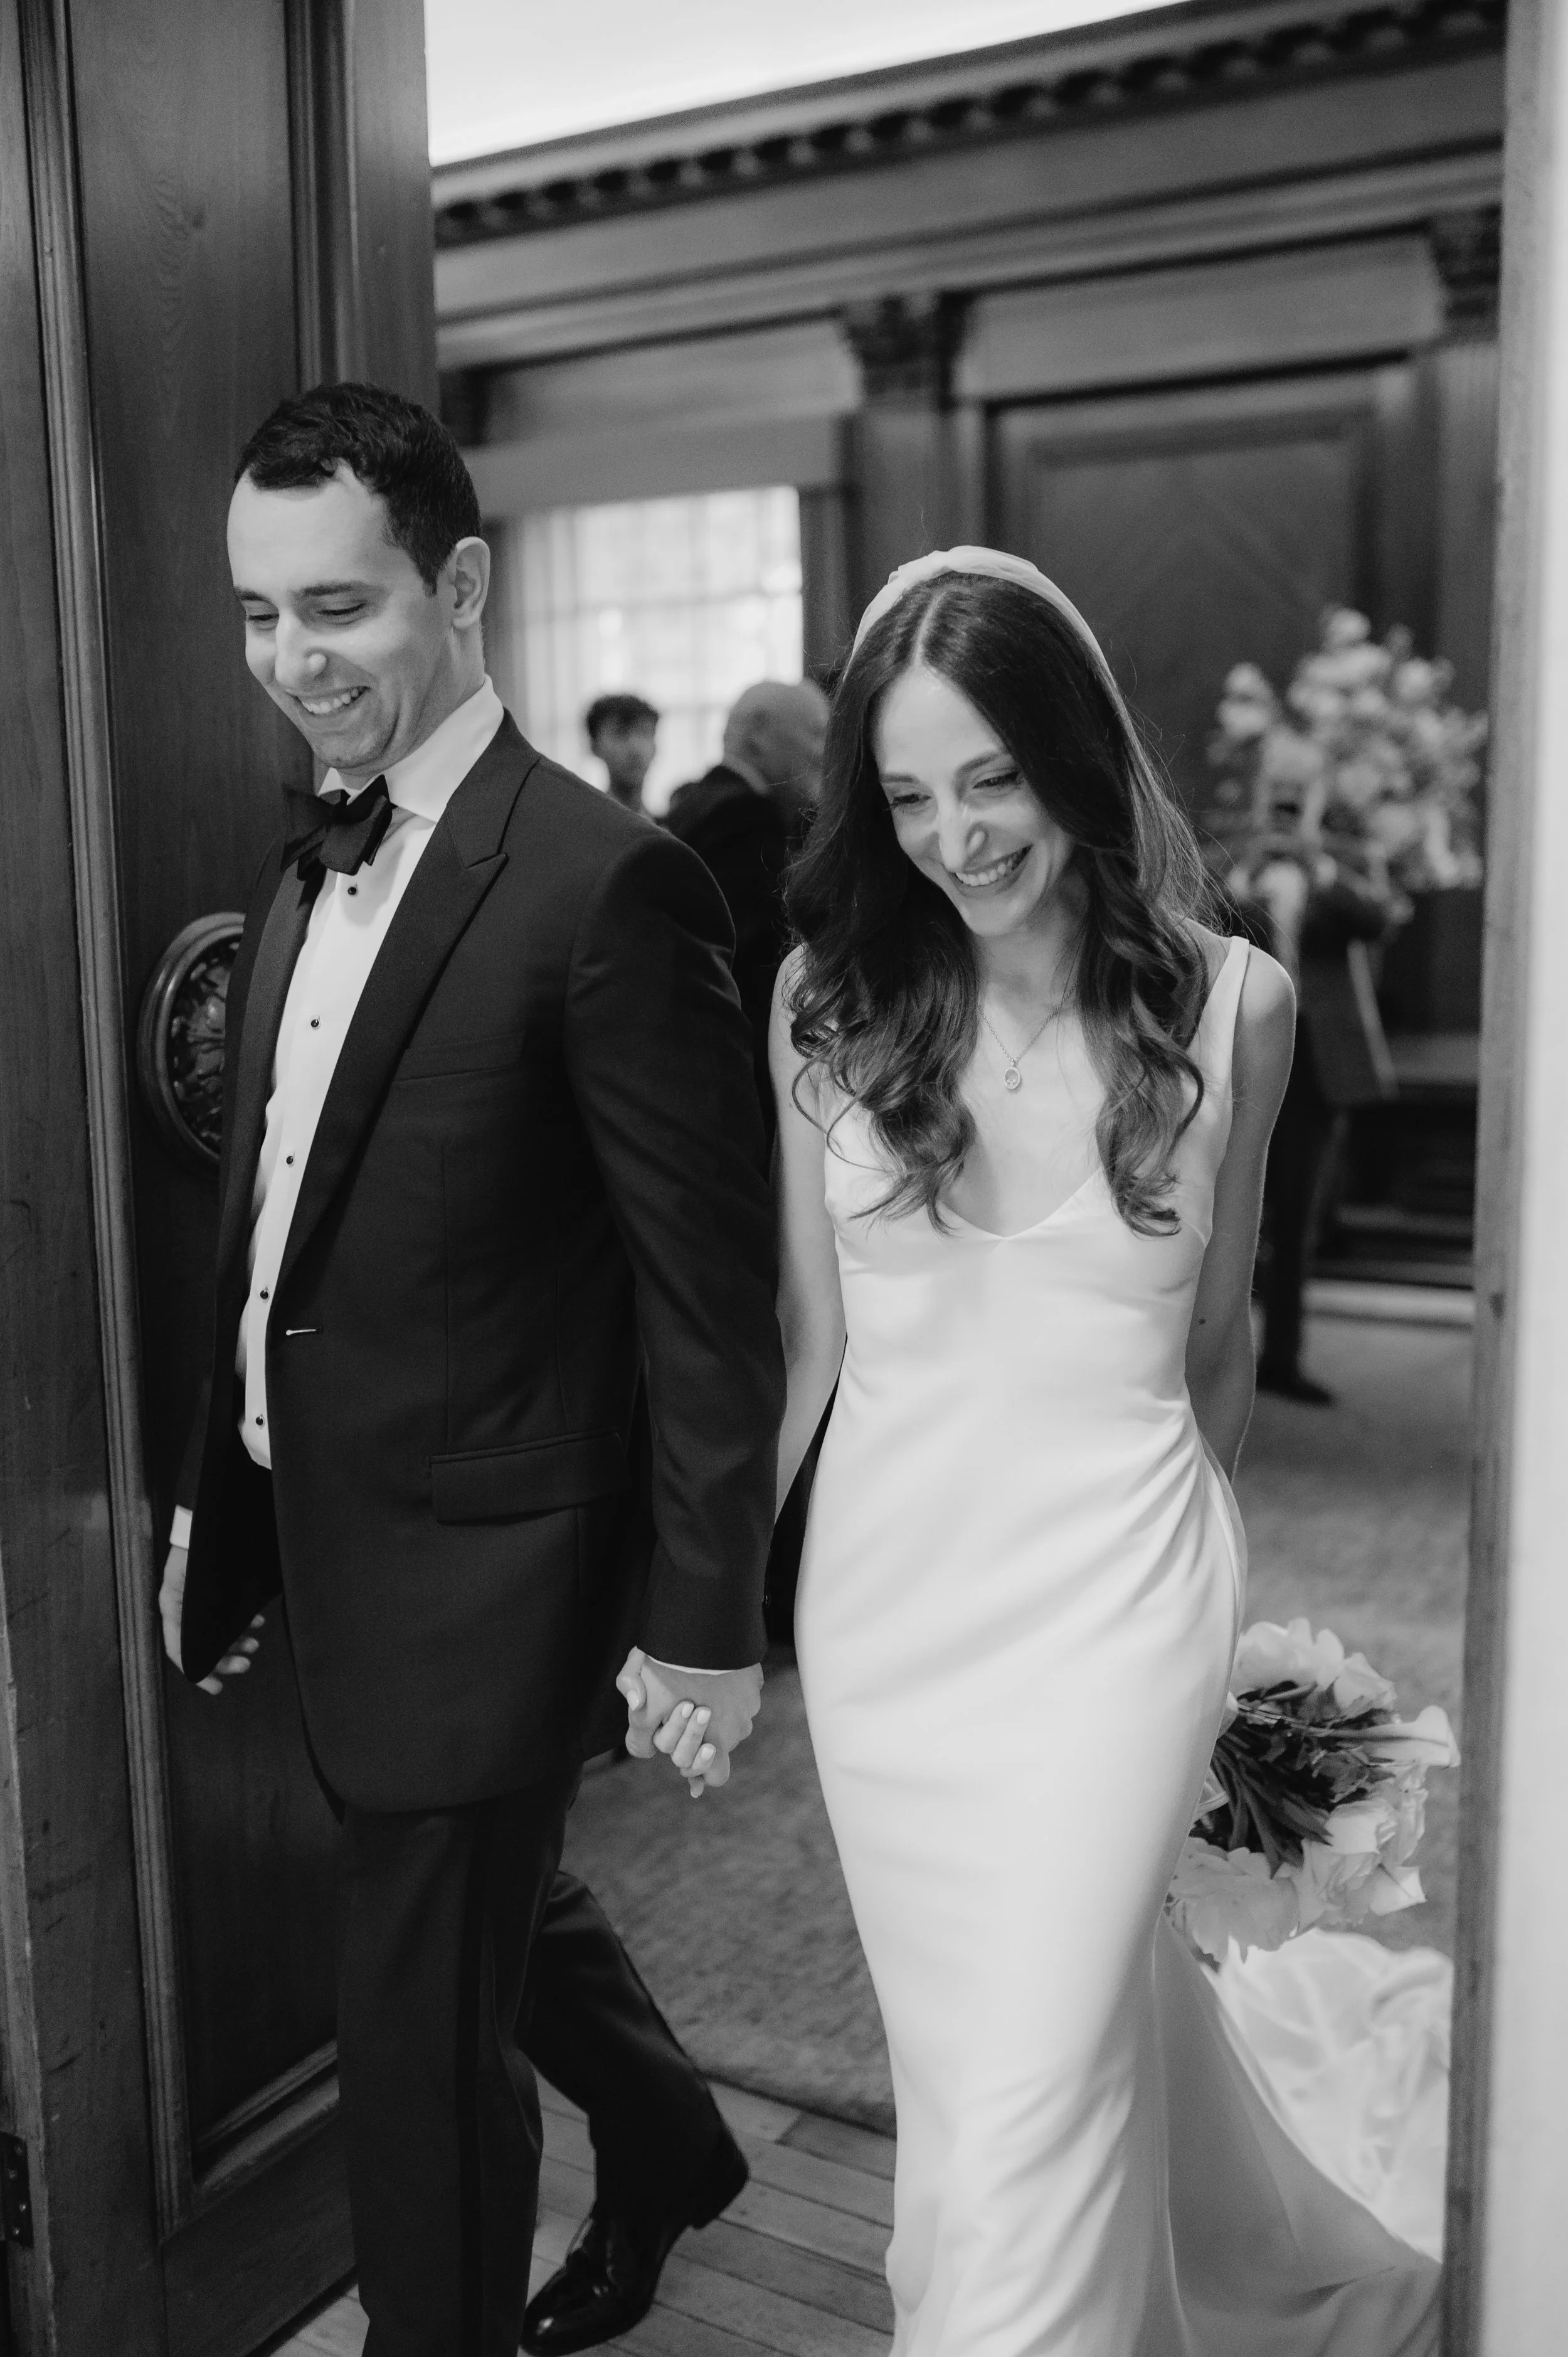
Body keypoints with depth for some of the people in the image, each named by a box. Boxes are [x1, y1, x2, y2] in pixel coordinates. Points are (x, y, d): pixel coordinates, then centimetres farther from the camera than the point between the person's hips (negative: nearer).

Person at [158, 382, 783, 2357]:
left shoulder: (604, 887, -19)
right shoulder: (303, 868, 6)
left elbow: (708, 1291, -18)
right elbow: (269, 1227, 11)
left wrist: (701, 1622, -15)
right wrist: (215, 1496, 14)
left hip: (483, 1568, -8)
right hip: (322, 1537, 8)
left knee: (420, 2024, 8)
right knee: (497, 1909, 27)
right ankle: (670, 2154, 54)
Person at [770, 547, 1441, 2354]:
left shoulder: (1230, 1006, -6)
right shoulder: (829, 1002, -4)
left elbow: (1215, 1339, 7)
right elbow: (803, 1336, 3)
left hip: (1109, 1598, -3)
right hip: (883, 1595, 3)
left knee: (1022, 2113, -4)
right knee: (964, 2059, 20)